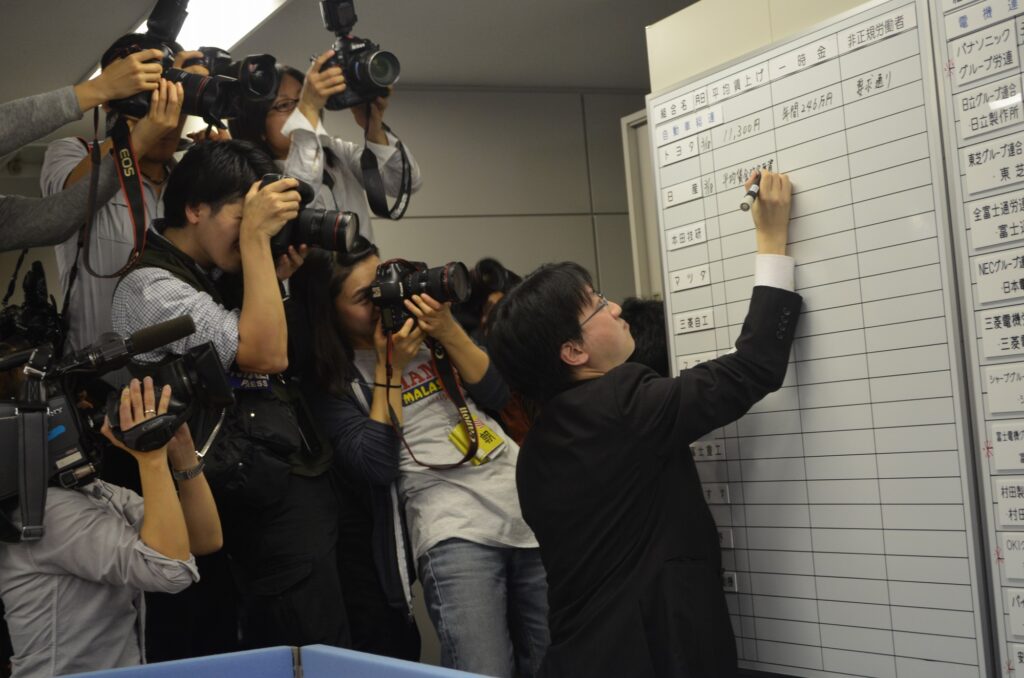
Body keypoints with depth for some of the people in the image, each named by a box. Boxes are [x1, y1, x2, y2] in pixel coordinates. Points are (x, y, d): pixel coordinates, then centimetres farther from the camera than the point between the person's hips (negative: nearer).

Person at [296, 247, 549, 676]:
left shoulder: (425, 327, 13)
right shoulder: (336, 380, 1)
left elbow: (496, 393, 8)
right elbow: (376, 466, -10)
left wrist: (449, 332, -5)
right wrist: (389, 370, -9)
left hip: (524, 499, 5)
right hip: (452, 525, -5)